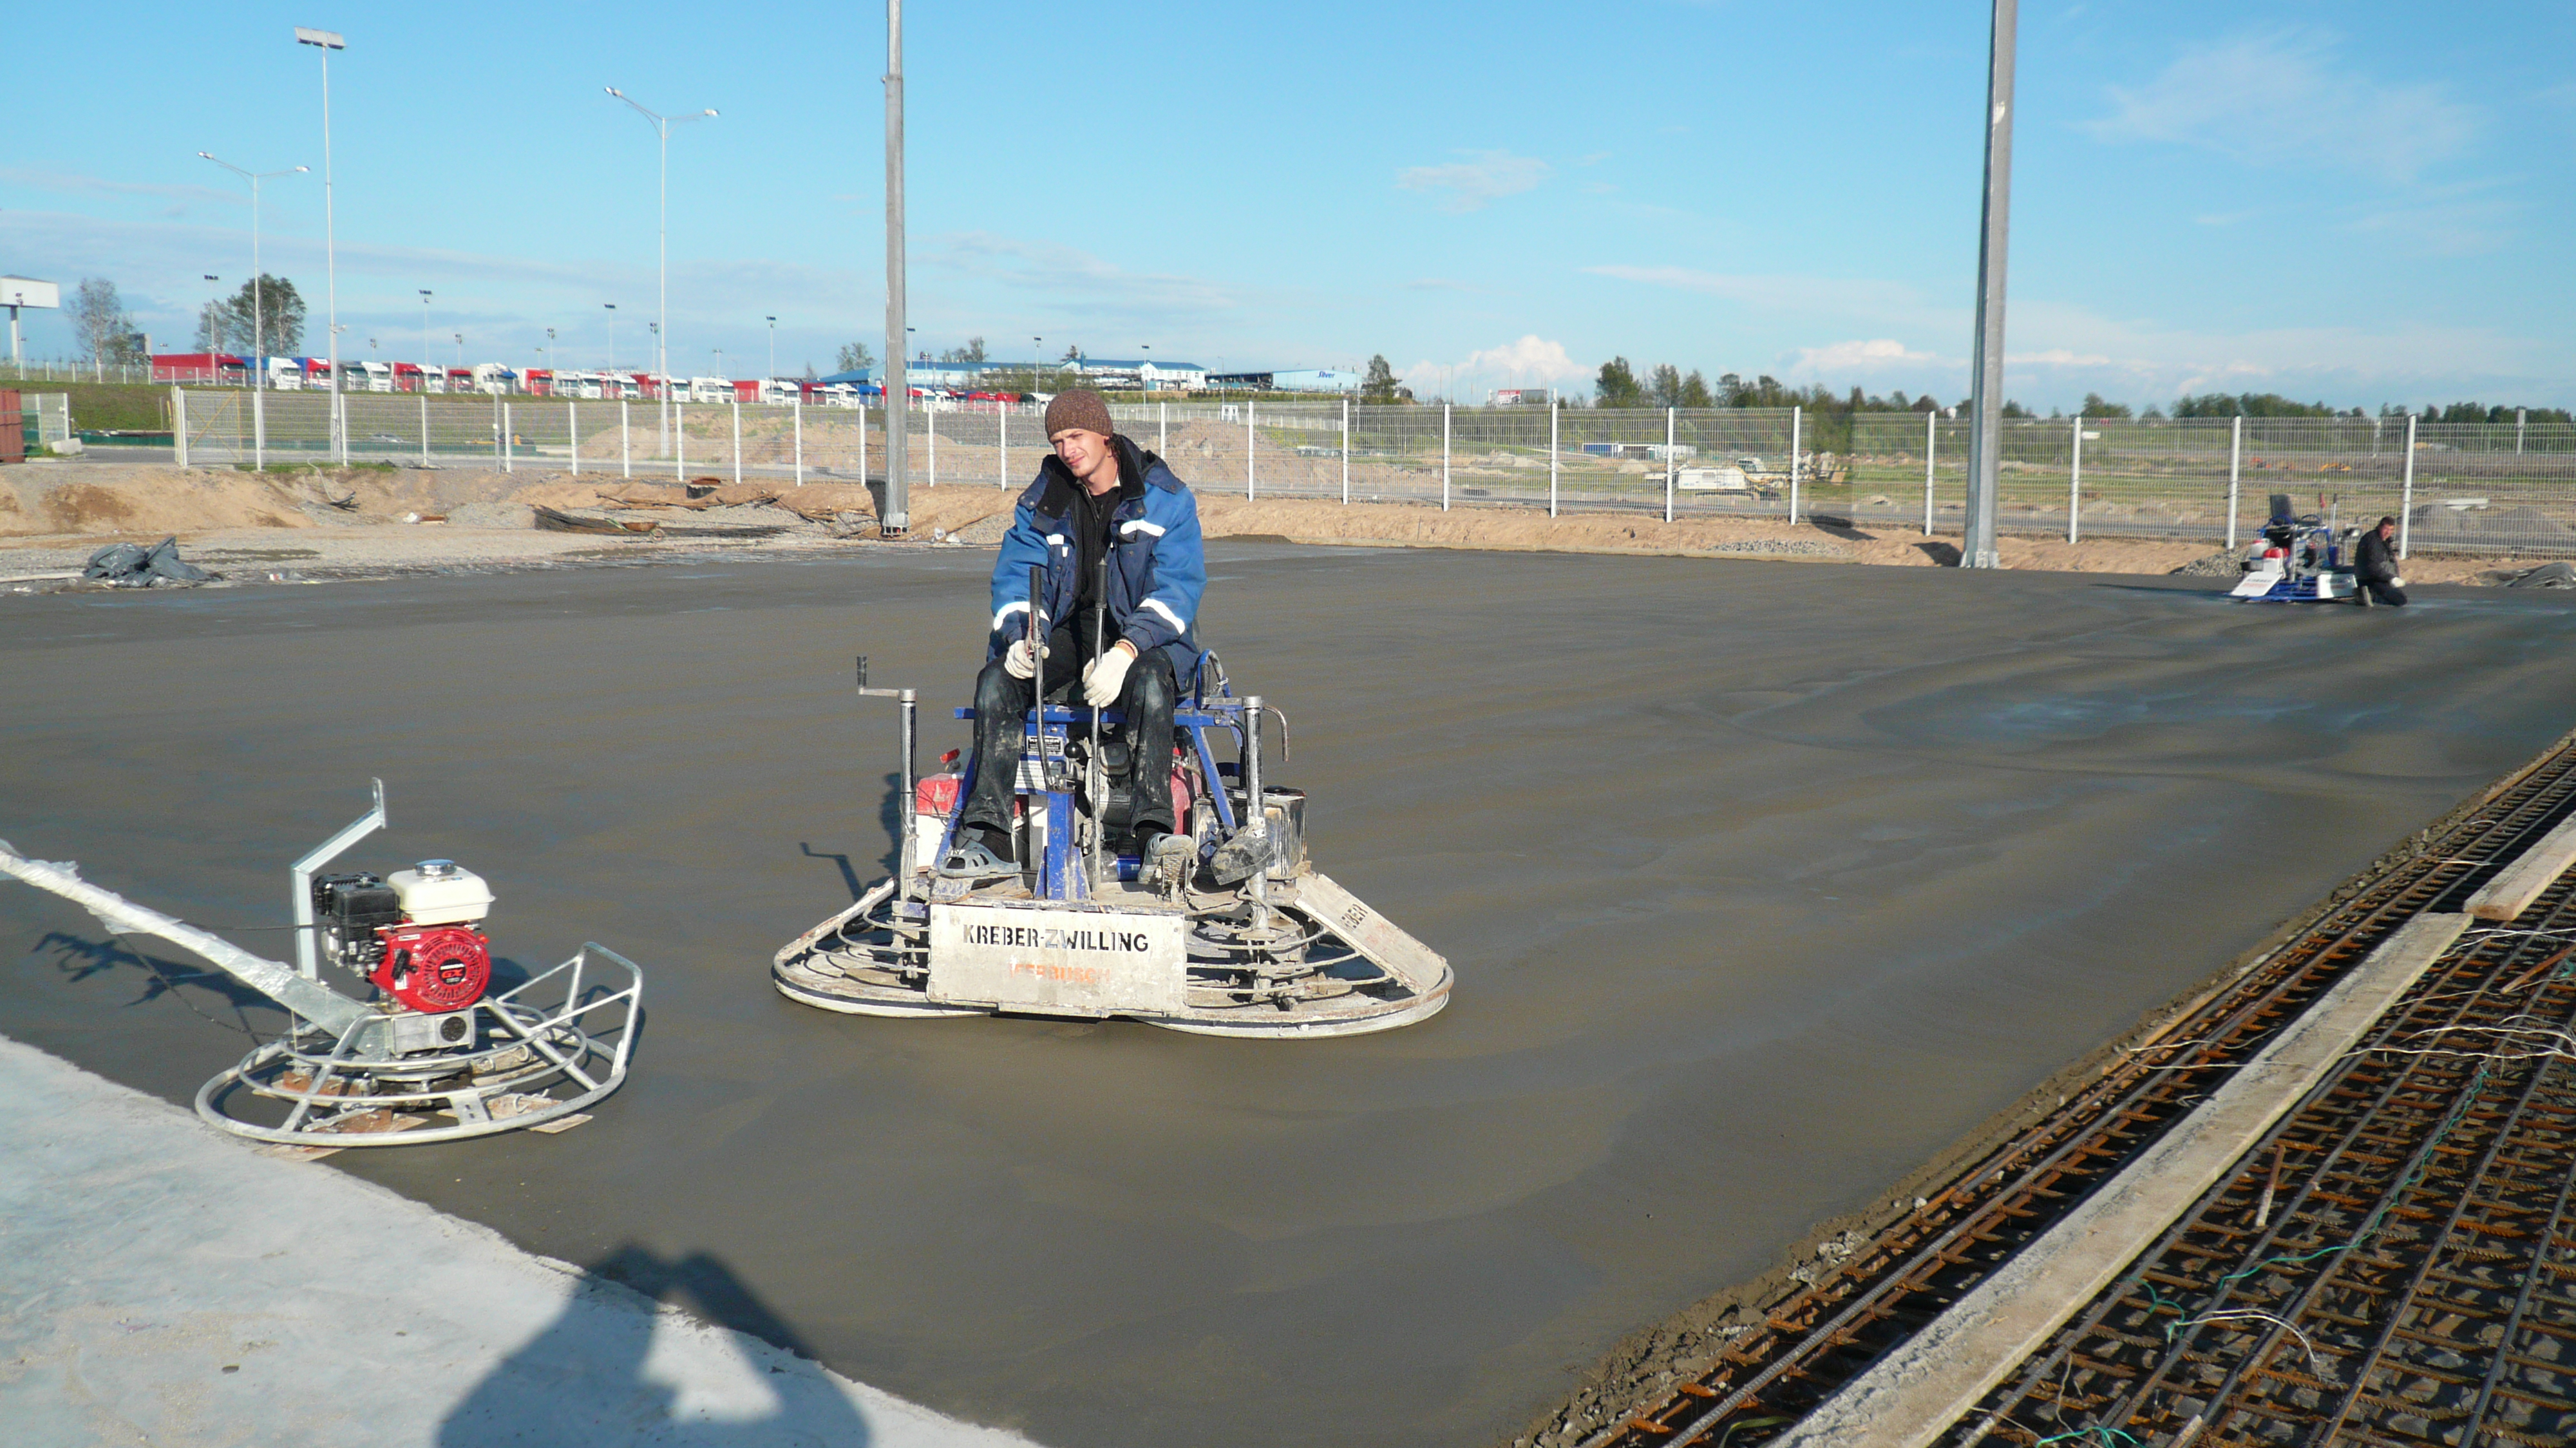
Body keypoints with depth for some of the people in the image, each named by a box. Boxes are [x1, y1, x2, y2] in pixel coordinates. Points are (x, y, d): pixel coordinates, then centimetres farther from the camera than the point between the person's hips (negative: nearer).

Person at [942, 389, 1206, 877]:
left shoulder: (1165, 498, -4)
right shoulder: (1043, 500, 8)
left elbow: (1179, 587, -13)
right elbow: (1016, 576, 4)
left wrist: (1125, 651, -30)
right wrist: (1020, 637, -20)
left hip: (1142, 638, -3)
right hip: (1066, 633, 3)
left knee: (1150, 682, -38)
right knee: (996, 679, -24)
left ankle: (1155, 832, -41)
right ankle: (986, 837, -28)